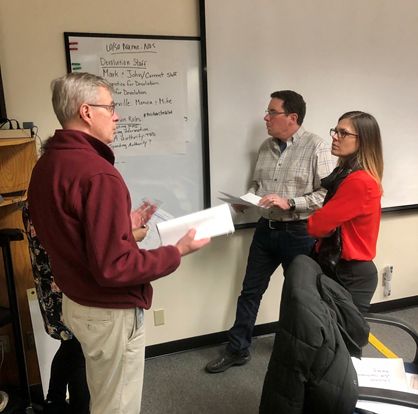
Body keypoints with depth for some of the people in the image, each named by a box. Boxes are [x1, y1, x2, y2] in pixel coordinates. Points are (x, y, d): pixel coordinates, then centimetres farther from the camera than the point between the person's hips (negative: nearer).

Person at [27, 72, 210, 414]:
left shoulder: (46, 163, 2)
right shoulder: (98, 173, -27)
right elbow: (113, 267, -28)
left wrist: (125, 225, 13)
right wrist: (177, 252, -17)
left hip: (75, 302, 9)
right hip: (110, 313, -9)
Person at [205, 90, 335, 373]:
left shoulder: (316, 147, -13)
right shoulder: (266, 147, 7)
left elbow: (328, 193, -16)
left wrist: (290, 203, -23)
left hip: (299, 233, -5)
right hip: (266, 229, 6)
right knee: (250, 291, 11)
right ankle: (237, 349, 27)